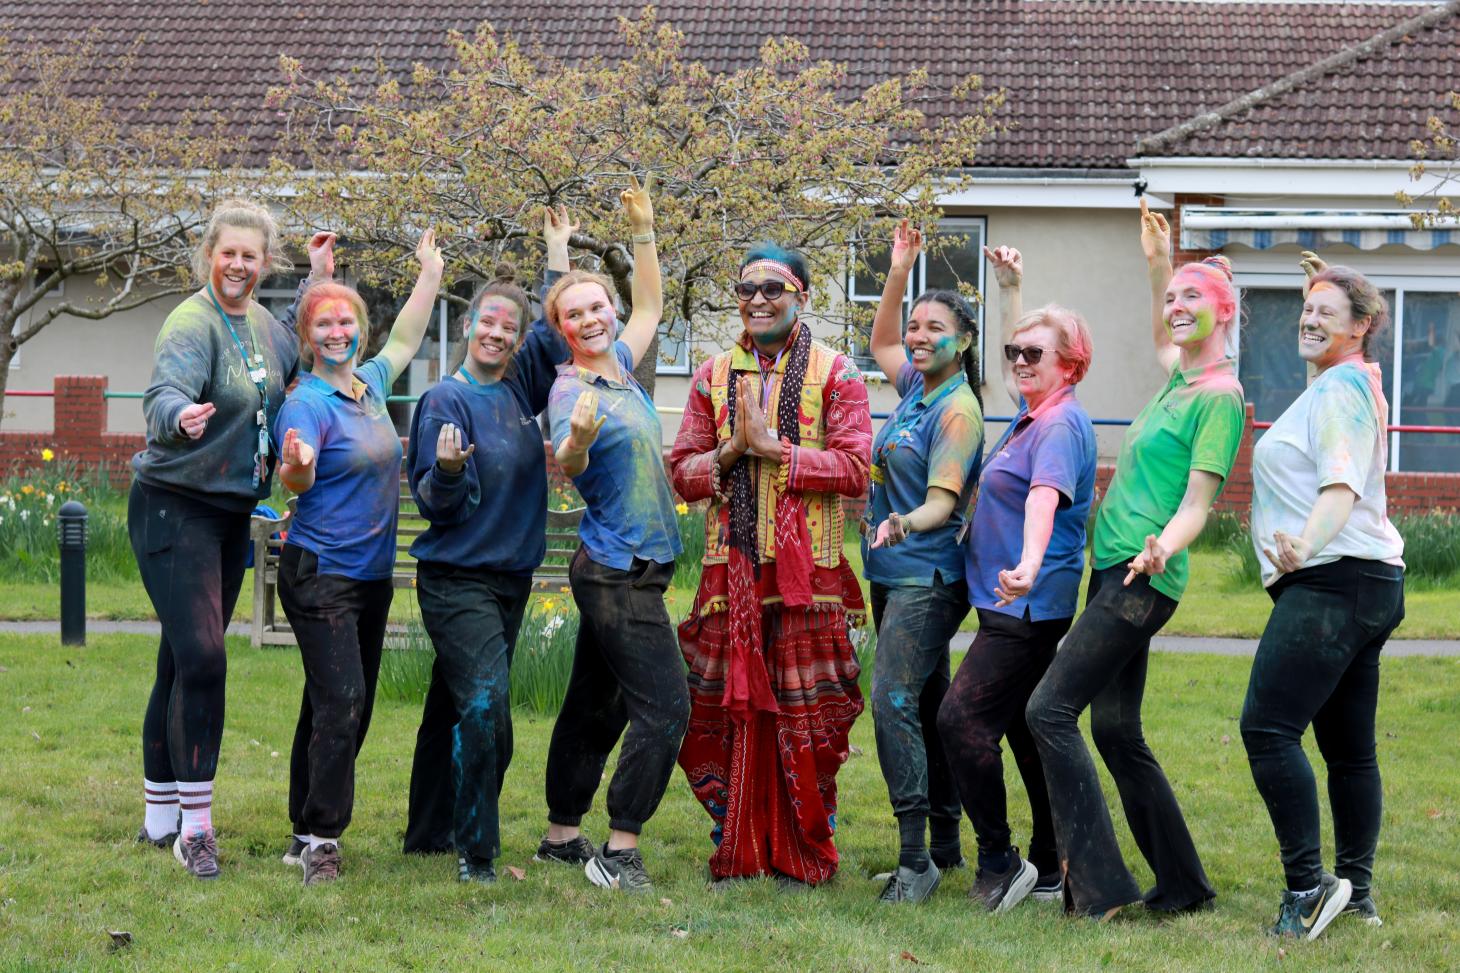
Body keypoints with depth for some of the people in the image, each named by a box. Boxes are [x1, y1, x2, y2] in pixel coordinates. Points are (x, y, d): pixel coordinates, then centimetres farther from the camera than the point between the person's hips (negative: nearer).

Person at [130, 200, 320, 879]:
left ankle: (161, 817, 21)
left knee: (184, 664, 13)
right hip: (173, 508, -8)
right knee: (199, 658, -16)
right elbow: (166, 391, -33)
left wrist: (317, 279, 18)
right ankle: (193, 826, -12)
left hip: (231, 511, 8)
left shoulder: (263, 323, 8)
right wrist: (179, 415, -56)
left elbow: (300, 363, 29)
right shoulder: (194, 323, -16)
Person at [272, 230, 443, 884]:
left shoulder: (370, 385, 10)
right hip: (320, 576, -8)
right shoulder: (308, 401, -13)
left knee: (349, 709, 10)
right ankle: (318, 837, -11)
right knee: (340, 703, -15)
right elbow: (295, 479, -28)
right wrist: (295, 462, -50)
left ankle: (311, 829, 17)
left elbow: (405, 340, 31)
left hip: (372, 574, 8)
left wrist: (430, 273, 33)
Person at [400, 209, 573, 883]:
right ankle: (476, 853, -15)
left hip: (511, 576, 7)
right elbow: (432, 502, -12)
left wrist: (558, 251, 19)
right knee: (484, 705, -18)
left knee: (456, 707, 15)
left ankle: (430, 833, 26)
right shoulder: (446, 399, -10)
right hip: (457, 579, -7)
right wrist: (447, 470, -33)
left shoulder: (519, 388, 8)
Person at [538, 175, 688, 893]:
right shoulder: (570, 390, -14)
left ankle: (561, 834, 21)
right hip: (618, 571, -8)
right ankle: (619, 853, -10)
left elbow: (649, 308, 26)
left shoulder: (621, 367, 8)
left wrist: (643, 231, 21)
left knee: (596, 707, 13)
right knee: (665, 706, -12)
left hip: (623, 570, 8)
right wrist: (576, 440, -52)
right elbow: (566, 466, -31)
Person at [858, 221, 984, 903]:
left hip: (927, 577, -9)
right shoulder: (917, 386, 11)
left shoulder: (957, 410, -13)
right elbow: (880, 342, 31)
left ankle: (916, 856, -18)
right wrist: (899, 273, 22)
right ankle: (945, 846, 21)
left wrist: (905, 523, -40)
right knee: (924, 706, 13)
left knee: (893, 700, -17)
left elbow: (942, 501, -20)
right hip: (894, 573, 9)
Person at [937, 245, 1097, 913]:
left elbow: (1045, 495, -33)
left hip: (1028, 606, -10)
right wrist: (1009, 288, 30)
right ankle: (1048, 871, 19)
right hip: (1019, 605, 10)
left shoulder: (1062, 425, -15)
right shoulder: (1031, 411, 13)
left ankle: (999, 859, -12)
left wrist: (1028, 564, -49)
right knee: (1028, 733, 13)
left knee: (962, 718, -17)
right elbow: (1014, 367, 34)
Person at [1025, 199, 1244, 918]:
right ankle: (1181, 884, 17)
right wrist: (1157, 263, 37)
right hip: (1114, 570, 9)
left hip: (1141, 580, -9)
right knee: (1117, 731, 11)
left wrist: (1164, 546, -35)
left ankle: (1100, 884, -17)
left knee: (1051, 710, -16)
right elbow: (1161, 341, 41)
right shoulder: (1179, 379, 15)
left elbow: (1196, 504, -16)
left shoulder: (1220, 397, -10)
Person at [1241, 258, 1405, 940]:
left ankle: (1308, 887, -18)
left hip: (1332, 579, -11)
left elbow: (1342, 485, -24)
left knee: (1267, 728, -16)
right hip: (1370, 584, 11)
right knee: (1349, 748, 12)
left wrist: (1305, 545, -39)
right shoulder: (1352, 385, 22)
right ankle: (1357, 893, 16)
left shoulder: (1342, 388, -10)